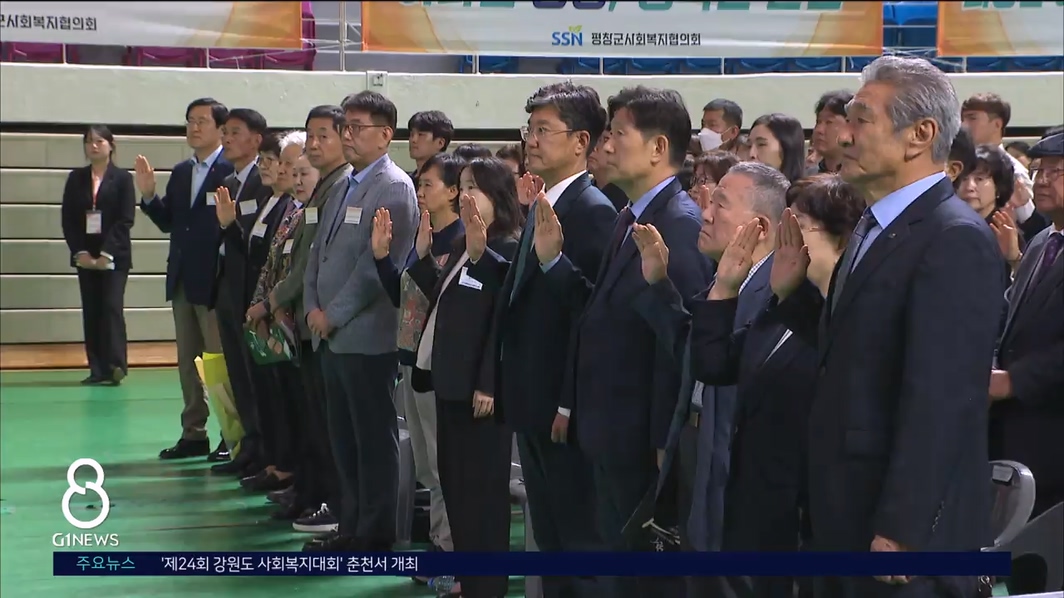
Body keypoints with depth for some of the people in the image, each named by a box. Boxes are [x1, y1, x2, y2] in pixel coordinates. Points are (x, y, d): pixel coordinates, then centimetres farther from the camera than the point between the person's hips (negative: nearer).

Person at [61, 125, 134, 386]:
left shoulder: (123, 178, -1)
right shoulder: (76, 178, 8)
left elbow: (126, 219, -7)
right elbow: (68, 219, 5)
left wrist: (107, 253, -14)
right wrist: (80, 252, -7)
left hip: (114, 255, -3)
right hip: (85, 255, 3)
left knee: (112, 307, -12)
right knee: (91, 311, 3)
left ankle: (116, 365, -13)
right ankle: (97, 369, 4)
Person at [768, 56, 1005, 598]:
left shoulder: (955, 240, -19)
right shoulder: (875, 226, 11)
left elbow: (940, 397, -23)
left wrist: (900, 532, -24)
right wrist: (791, 291, 3)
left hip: (904, 520, -9)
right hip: (847, 515, 9)